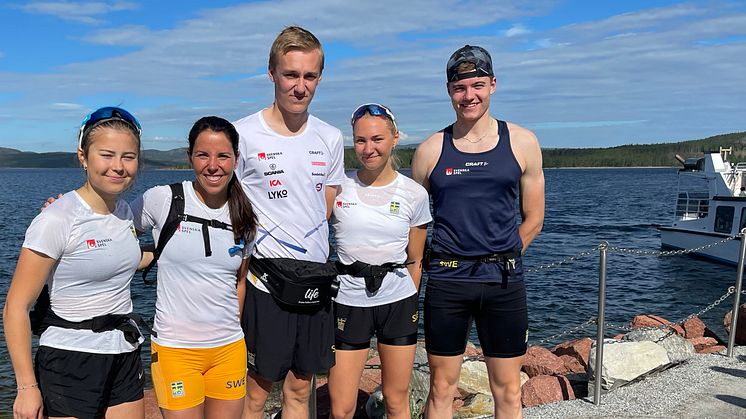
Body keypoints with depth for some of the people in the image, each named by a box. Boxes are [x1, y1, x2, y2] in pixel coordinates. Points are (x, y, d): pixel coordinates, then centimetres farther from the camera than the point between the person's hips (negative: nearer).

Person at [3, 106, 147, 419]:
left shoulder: (125, 211, 4)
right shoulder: (56, 220, -16)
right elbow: (16, 307, -15)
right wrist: (27, 386, -16)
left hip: (125, 357, 6)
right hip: (70, 363, -6)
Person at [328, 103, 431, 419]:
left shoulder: (414, 194, -1)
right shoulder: (338, 187, -2)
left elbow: (415, 260, 7)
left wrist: (410, 305, 9)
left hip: (398, 301, 1)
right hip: (349, 301, 0)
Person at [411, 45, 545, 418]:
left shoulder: (522, 143, 3)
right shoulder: (430, 150, 2)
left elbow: (533, 219, 8)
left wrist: (498, 260, 6)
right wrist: (452, 263, 5)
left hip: (503, 280, 1)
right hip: (445, 281, 0)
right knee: (441, 388, 9)